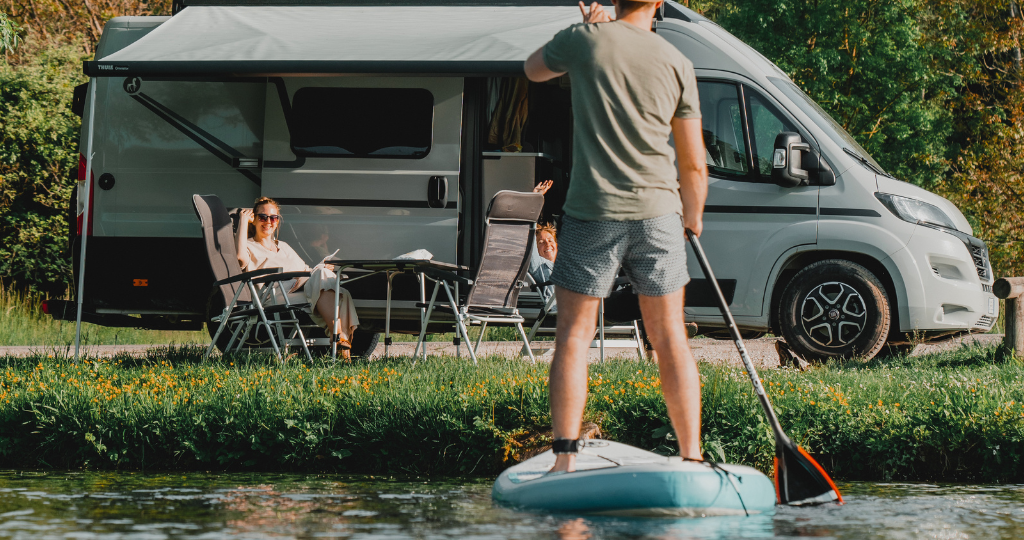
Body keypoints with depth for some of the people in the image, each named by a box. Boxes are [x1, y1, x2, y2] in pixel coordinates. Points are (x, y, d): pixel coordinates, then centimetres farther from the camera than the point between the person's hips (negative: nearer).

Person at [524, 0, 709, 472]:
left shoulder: (585, 41, -4)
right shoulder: (675, 62, 1)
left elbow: (534, 69, 19)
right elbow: (694, 166, 7)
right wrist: (693, 218, 24)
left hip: (592, 212, -1)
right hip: (657, 212, 2)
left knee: (574, 335, 4)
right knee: (670, 340, 8)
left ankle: (565, 459, -4)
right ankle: (692, 456, 8)